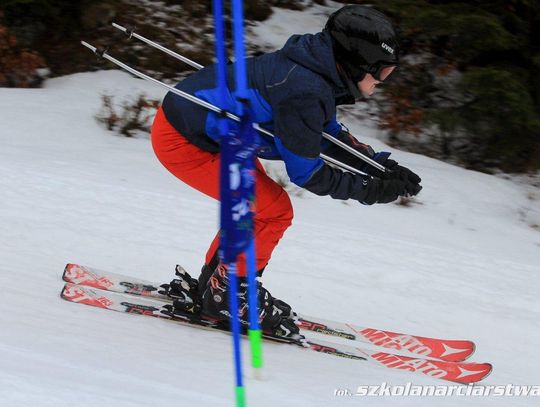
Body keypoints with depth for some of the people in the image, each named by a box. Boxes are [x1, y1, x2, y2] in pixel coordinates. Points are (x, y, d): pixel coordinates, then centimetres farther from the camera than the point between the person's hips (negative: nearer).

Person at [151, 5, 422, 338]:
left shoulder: (317, 69, 0)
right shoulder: (304, 91, -29)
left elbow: (330, 135, 14)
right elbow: (306, 173, -18)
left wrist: (381, 166, 4)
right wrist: (370, 190, -11)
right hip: (182, 141, -10)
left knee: (258, 203, 17)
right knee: (273, 211, -6)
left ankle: (212, 285, 27)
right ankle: (224, 296, 8)